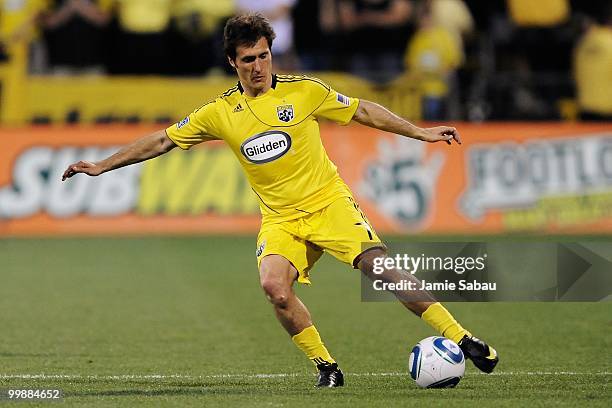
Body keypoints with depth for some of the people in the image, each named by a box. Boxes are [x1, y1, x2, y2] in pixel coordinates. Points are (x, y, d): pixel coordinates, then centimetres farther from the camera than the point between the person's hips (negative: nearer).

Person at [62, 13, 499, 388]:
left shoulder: (303, 91, -4)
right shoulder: (220, 113, 1)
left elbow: (363, 111, 6)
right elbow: (162, 141, 9)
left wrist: (419, 132, 4)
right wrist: (102, 166, 8)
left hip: (328, 202, -2)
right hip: (280, 217, 2)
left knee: (379, 266, -21)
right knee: (274, 285, -26)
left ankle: (461, 339, -15)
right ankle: (326, 367, -10)